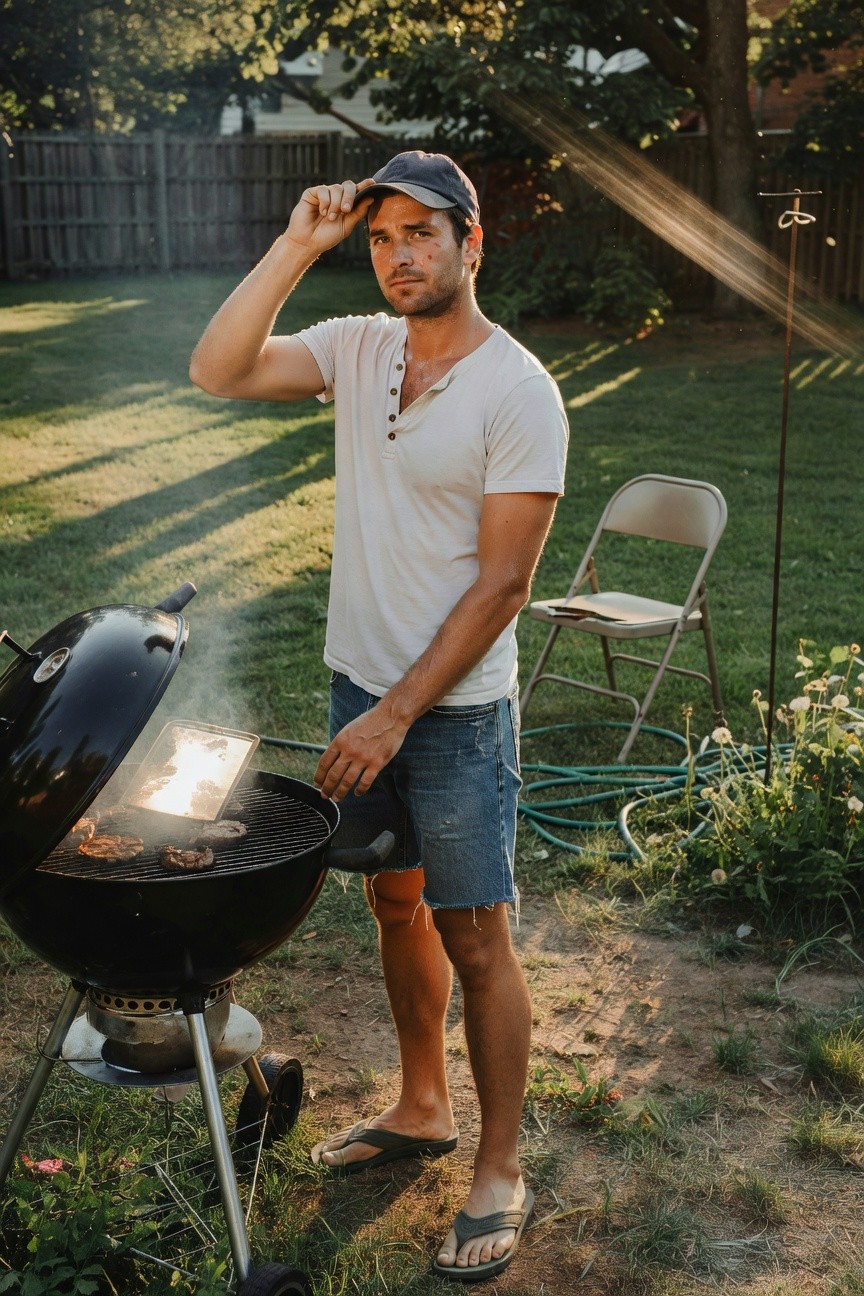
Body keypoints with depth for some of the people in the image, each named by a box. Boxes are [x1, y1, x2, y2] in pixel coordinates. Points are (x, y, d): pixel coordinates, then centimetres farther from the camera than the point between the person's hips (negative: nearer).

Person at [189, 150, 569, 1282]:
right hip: (359, 682, 6)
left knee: (473, 941, 3)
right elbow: (217, 372, -10)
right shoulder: (358, 348, 2)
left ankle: (501, 1174, 20)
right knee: (396, 907, 19)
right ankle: (421, 1110, 39)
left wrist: (398, 713, -18)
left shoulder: (518, 391, -16)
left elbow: (501, 583, -18)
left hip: (456, 709, -6)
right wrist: (297, 247, -14)